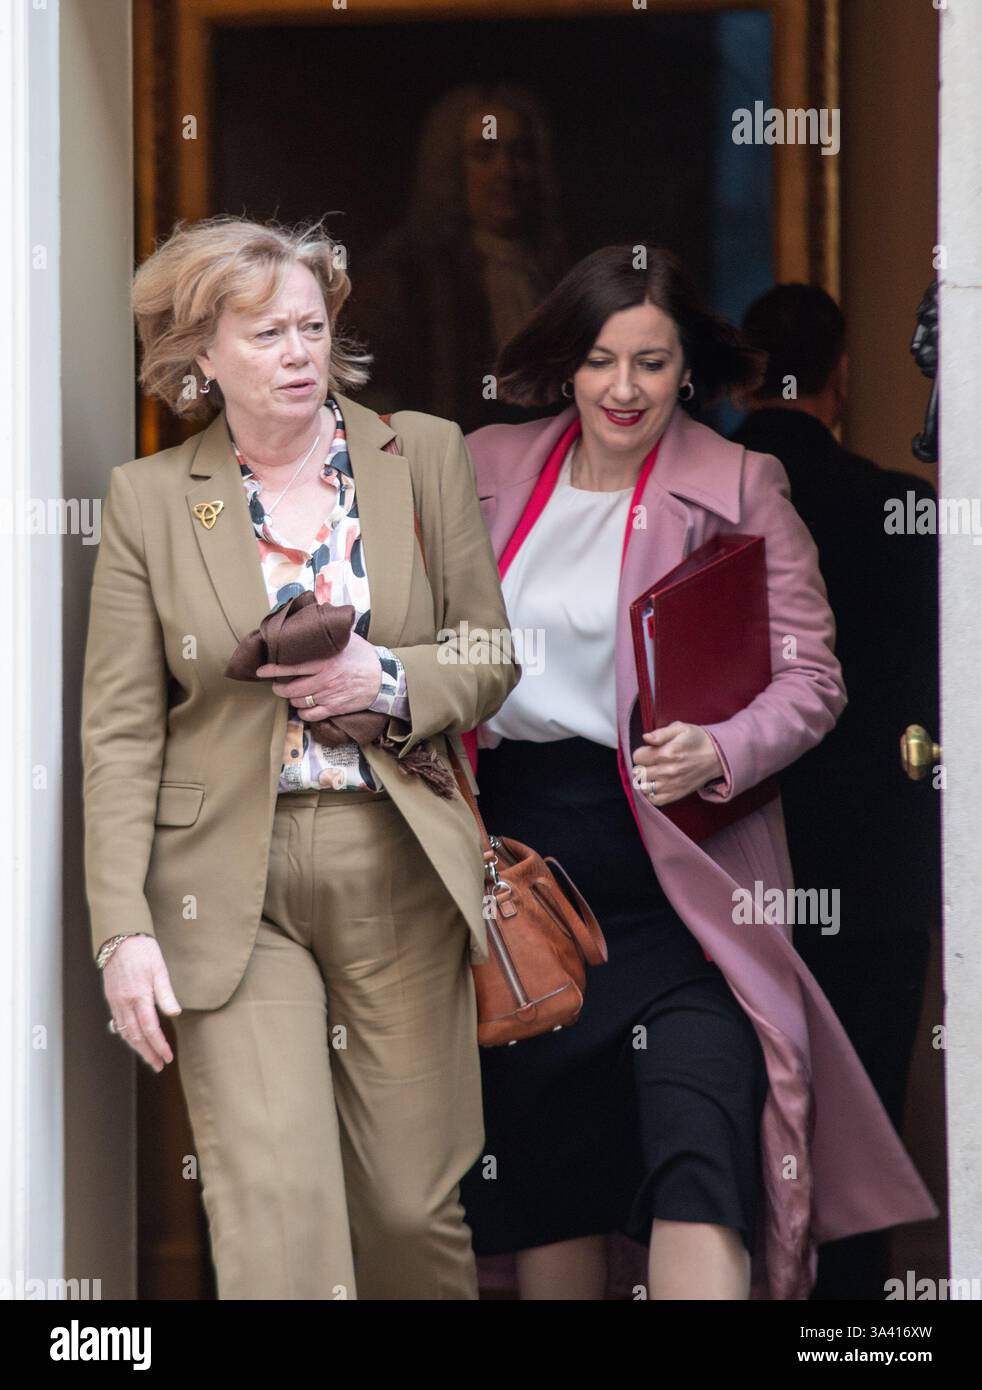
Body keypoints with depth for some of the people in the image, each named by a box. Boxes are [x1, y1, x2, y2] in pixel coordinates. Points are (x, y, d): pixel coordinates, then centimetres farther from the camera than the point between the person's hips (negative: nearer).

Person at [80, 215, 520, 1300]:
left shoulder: (425, 455, 4)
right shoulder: (147, 497, 1)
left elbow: (492, 654, 9)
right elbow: (120, 731, -1)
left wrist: (390, 681, -12)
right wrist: (124, 928, -9)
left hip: (401, 879, 2)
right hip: (231, 889, -1)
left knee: (411, 1204, 8)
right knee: (275, 1208, -12)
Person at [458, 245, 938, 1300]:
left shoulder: (737, 486, -2)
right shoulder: (488, 469, 9)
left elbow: (810, 676, -4)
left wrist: (721, 751, -22)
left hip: (676, 878, -4)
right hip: (517, 857, 5)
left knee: (698, 1171, -17)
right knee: (534, 1168, 12)